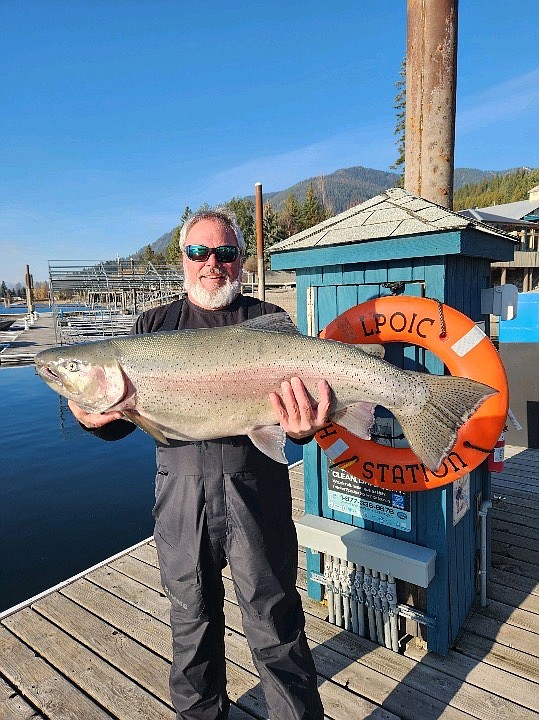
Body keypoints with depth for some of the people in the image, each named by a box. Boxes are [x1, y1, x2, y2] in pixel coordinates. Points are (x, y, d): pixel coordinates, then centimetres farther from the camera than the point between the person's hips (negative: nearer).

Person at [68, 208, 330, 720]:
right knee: (192, 620, 21)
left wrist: (302, 428, -26)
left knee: (274, 624, 7)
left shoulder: (268, 320, 3)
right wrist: (95, 419, -18)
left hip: (256, 488, -2)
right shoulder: (154, 324, 8)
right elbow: (122, 421, 4)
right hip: (180, 491, 3)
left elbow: (297, 392, -4)